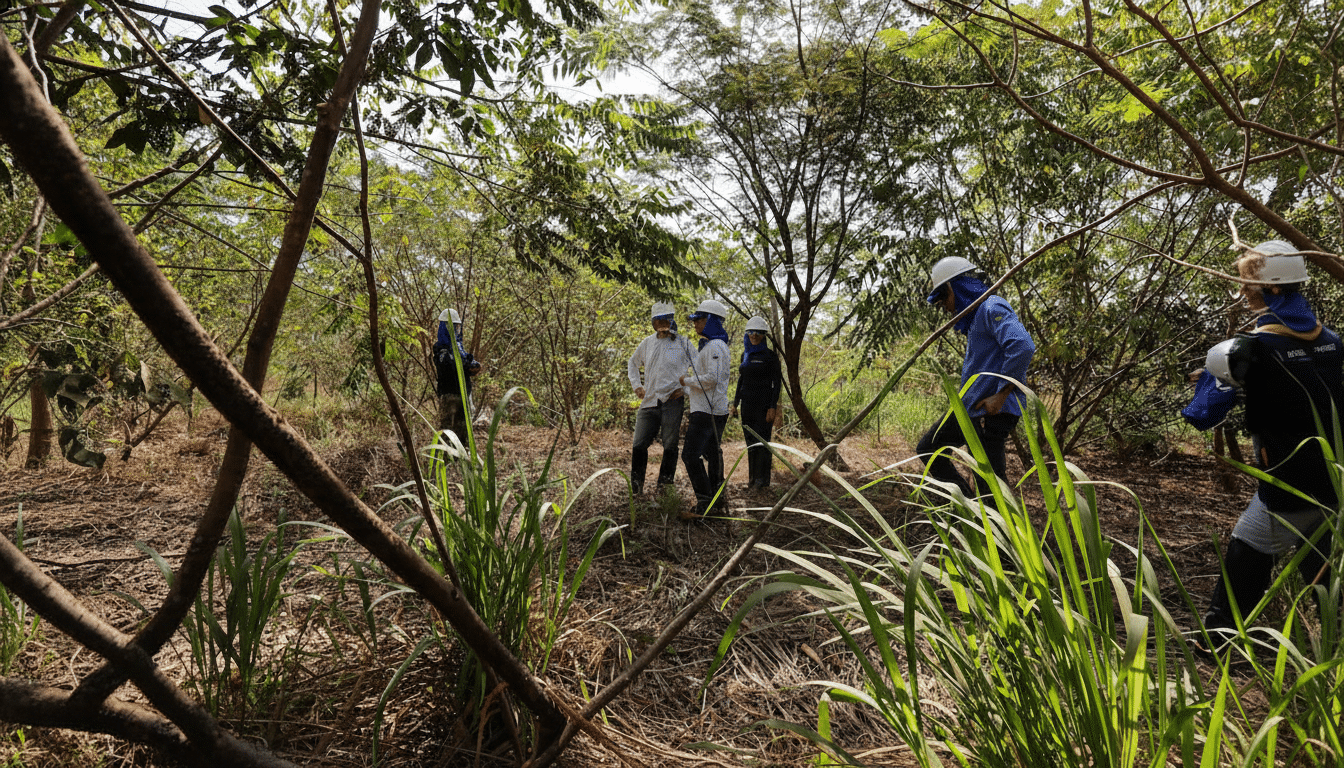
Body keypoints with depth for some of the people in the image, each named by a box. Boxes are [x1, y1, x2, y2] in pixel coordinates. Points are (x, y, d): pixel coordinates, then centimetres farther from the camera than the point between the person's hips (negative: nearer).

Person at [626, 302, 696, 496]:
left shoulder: (682, 343, 2)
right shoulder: (647, 343, 13)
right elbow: (633, 363, 29)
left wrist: (686, 388, -3)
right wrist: (636, 385, 17)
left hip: (672, 402, -3)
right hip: (649, 402, 3)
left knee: (670, 446, 1)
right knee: (639, 445, 0)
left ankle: (664, 487, 12)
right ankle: (636, 489, 12)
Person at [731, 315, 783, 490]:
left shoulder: (769, 355, -6)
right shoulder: (745, 354, 12)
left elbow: (777, 383, -9)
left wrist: (773, 407, -15)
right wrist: (735, 403, 15)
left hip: (764, 403, -6)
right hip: (747, 404, 6)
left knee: (761, 441, -6)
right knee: (750, 442, 9)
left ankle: (763, 480, 1)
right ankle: (752, 478, 17)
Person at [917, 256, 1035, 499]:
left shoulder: (993, 308, -14)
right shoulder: (975, 316, 18)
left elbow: (1023, 346, -30)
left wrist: (1000, 396, -25)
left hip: (990, 413, -11)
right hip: (968, 409, 11)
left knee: (990, 486, -7)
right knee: (927, 449, 18)